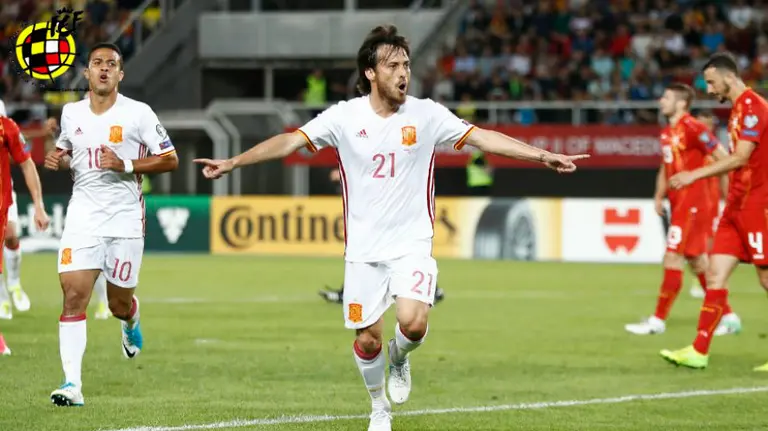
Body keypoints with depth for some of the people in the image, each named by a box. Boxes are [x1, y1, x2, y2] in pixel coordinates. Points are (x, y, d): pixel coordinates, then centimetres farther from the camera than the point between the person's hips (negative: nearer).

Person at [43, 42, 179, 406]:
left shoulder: (138, 113, -5)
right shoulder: (71, 113, 8)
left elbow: (170, 159, -3)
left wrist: (126, 165, -15)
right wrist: (57, 160, 2)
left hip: (125, 216, -2)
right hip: (82, 215, 2)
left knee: (119, 304, 6)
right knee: (74, 294, -14)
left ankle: (131, 322, 46)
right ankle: (72, 384, -15)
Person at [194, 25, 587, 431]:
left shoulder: (426, 114, -4)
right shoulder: (344, 116, -4)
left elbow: (482, 137, -5)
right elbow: (290, 141, -6)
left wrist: (542, 155, -11)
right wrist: (232, 162, -15)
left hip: (412, 246, -1)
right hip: (363, 250, 1)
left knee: (413, 323, -21)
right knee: (367, 339, 3)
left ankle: (400, 358, 15)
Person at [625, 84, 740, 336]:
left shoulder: (693, 128, -15)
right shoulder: (667, 133, 13)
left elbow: (724, 159, -15)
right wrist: (659, 196, 12)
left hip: (692, 204, -10)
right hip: (679, 204, 10)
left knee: (673, 258, -9)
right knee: (698, 262, 12)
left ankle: (658, 321, -4)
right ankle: (729, 317, 19)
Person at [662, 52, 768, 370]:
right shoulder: (738, 108, 16)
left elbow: (740, 158, -22)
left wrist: (694, 175, -22)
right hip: (736, 207, 9)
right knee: (715, 275, 4)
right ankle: (699, 351, 3)